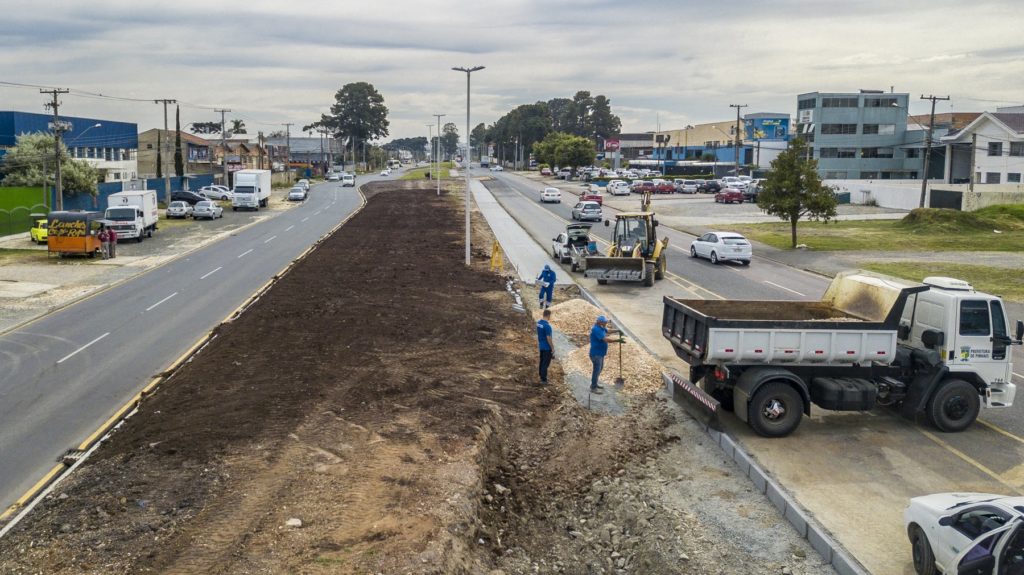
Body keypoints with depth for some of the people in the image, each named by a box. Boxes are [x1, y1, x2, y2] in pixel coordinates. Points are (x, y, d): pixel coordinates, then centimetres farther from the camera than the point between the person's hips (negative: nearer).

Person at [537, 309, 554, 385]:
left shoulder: (538, 323, 3)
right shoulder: (547, 326, -24)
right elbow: (548, 338, -22)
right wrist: (552, 348, -14)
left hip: (541, 346, 8)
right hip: (547, 347, -8)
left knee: (542, 362, 17)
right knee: (545, 363, -1)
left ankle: (542, 377, 27)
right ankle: (543, 380, 3)